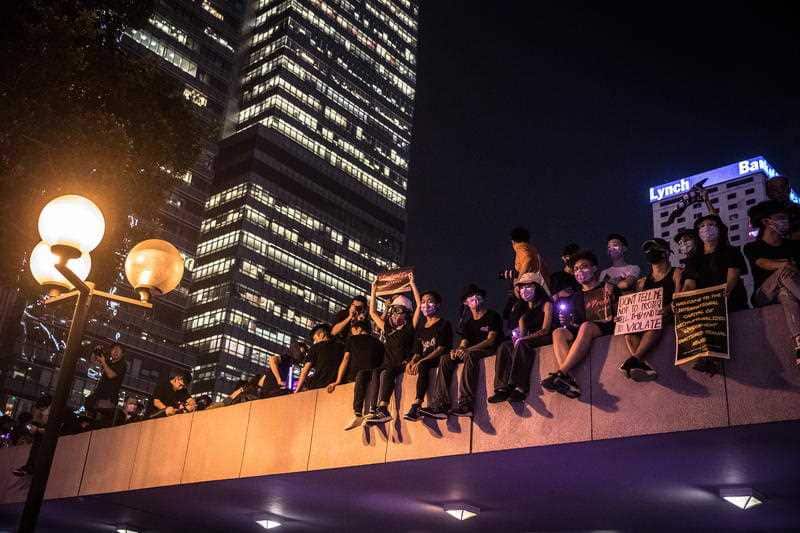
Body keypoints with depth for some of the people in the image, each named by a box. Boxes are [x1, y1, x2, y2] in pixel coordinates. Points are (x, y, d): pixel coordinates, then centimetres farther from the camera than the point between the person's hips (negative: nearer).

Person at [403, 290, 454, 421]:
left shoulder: (444, 324, 1)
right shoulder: (420, 327, 20)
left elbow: (441, 349, -11)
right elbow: (418, 352, 15)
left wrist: (421, 361, -22)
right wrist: (412, 362, -9)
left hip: (439, 360, -8)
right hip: (423, 361, 8)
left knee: (423, 366, -35)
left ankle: (416, 406, -45)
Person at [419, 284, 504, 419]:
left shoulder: (492, 316, 1)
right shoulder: (468, 322, 20)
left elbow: (491, 340, -12)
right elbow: (463, 343, 12)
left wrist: (467, 350, -22)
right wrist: (457, 350, -15)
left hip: (491, 351, -7)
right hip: (472, 352, 7)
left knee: (469, 355, -37)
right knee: (445, 359, -15)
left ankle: (465, 405, -47)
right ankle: (439, 406, -28)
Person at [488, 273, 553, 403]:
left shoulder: (546, 304, 1)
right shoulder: (523, 309, 19)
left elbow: (545, 329, -12)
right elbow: (522, 332, 10)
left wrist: (522, 339, -19)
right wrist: (517, 336, -16)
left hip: (545, 339, -6)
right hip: (527, 341, 6)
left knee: (522, 344, -34)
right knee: (505, 346, -19)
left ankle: (519, 387, -42)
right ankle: (503, 388, -34)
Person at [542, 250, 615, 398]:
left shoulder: (608, 288, 13)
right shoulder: (577, 297, 25)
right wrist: (567, 323, 0)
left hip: (608, 329, -5)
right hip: (583, 331, 5)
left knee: (586, 327, -36)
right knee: (558, 333, -24)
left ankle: (560, 374, -45)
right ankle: (568, 380, -46)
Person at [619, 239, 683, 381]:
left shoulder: (676, 273, 13)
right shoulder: (643, 281, 27)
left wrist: (668, 308, -24)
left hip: (668, 315, -4)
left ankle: (634, 360, -56)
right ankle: (643, 364, -51)